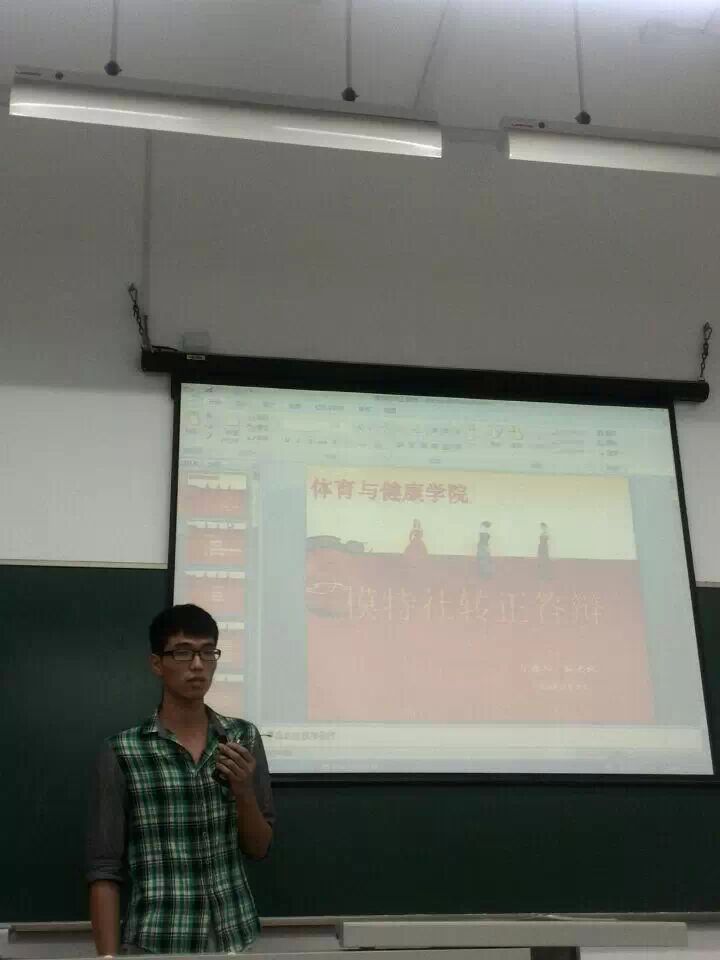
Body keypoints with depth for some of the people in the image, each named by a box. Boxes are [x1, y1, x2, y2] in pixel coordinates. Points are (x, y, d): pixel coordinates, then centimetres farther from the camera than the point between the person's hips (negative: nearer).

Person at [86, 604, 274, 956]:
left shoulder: (244, 739, 0)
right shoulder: (121, 753, -7)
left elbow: (258, 849, 5)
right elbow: (104, 871, -5)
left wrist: (243, 791, -12)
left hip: (235, 937, 3)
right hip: (155, 942, -2)